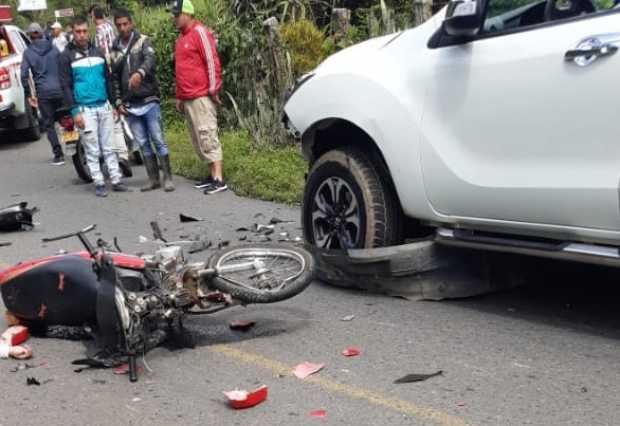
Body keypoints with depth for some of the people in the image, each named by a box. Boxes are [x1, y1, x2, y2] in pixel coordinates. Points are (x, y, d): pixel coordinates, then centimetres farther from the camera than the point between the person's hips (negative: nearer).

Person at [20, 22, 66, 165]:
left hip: (43, 93, -2)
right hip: (59, 90, 2)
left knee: (48, 124, 5)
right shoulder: (53, 49, 5)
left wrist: (28, 95, 2)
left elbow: (24, 75, -5)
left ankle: (58, 154, -1)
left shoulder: (28, 52, 0)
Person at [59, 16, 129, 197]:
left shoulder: (97, 52, 11)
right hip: (85, 109, -4)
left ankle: (116, 180, 11)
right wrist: (75, 111, -12)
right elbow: (66, 86, -6)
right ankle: (99, 183, 5)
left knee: (109, 147, 7)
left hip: (104, 107, 4)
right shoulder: (67, 56, -3)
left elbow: (107, 79, 17)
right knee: (93, 150, -1)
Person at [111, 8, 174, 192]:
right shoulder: (114, 50, 13)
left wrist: (140, 73, -41)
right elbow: (115, 78, 17)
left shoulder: (143, 41, 0)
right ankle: (153, 179, 12)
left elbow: (150, 59, -20)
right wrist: (119, 101, 7)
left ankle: (168, 178, 0)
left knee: (158, 140, -5)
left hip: (149, 100, -4)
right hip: (130, 105, 4)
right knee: (143, 144, 6)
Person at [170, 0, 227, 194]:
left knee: (207, 136, -10)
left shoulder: (199, 32, -9)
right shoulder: (181, 37, 18)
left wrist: (213, 90, -15)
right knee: (198, 139, 8)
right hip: (188, 98, 9)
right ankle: (212, 175, 13)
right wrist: (179, 96, 22)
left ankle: (219, 180, -9)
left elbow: (212, 62, -14)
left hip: (201, 97, -9)